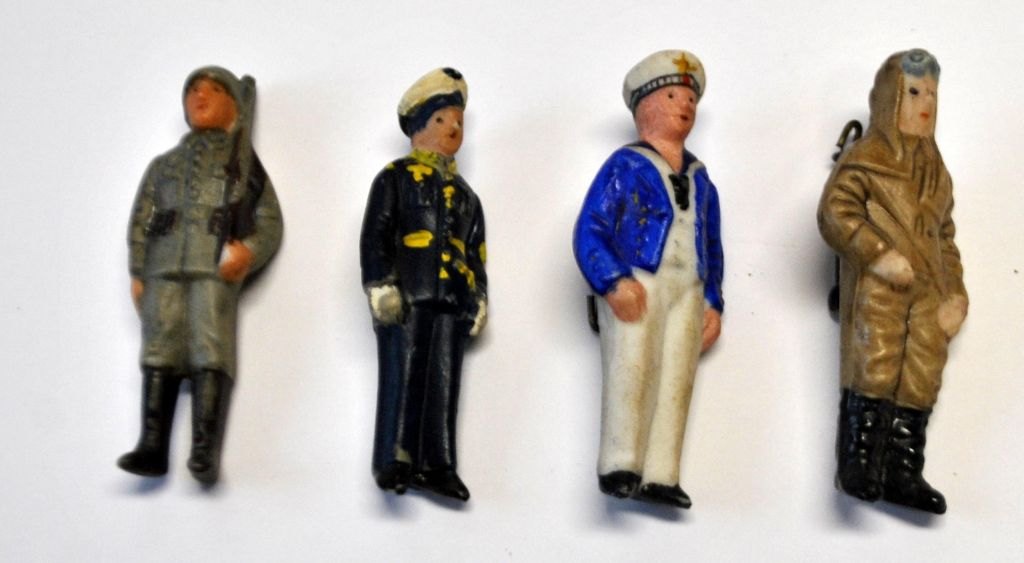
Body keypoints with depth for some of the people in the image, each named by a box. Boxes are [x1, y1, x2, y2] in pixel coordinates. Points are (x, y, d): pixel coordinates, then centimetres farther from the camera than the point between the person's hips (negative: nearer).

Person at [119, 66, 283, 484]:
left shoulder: (243, 165, 18)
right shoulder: (163, 164, 26)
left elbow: (270, 221, 8)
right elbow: (140, 220, 18)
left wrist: (250, 250, -13)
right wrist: (136, 273, 6)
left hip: (215, 268, -3)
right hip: (163, 268, 3)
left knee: (210, 355, -14)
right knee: (159, 355, -4)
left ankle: (206, 454, -19)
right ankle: (152, 448, -7)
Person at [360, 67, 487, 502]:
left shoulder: (464, 193, 26)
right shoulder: (396, 177, 9)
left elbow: (476, 251, 24)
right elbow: (374, 236, -1)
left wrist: (478, 298, 13)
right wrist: (381, 286, -13)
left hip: (452, 301, 5)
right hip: (407, 297, -5)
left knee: (443, 384, 2)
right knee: (403, 380, -7)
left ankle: (436, 466, 5)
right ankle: (394, 462, -3)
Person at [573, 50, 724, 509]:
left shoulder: (700, 180, 23)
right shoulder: (625, 165, 5)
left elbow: (712, 247, 25)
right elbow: (590, 231, -4)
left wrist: (712, 302, 14)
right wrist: (613, 281, -18)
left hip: (688, 290, 5)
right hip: (637, 283, -5)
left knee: (676, 381, -3)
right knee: (632, 371, -14)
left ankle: (659, 476, -2)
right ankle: (619, 467, -10)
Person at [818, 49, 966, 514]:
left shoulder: (935, 170, 23)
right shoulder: (865, 158, 2)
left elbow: (946, 237, 23)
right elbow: (834, 211, -11)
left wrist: (956, 293, 12)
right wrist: (878, 254, -19)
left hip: (928, 292, 6)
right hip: (876, 287, -6)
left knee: (920, 380, 2)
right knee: (874, 369, -14)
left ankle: (902, 473, 7)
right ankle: (858, 464, -9)